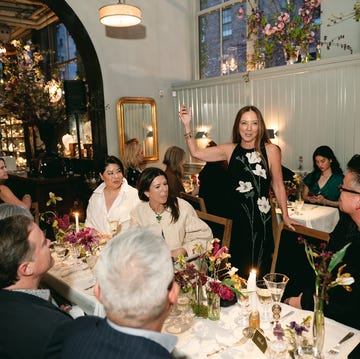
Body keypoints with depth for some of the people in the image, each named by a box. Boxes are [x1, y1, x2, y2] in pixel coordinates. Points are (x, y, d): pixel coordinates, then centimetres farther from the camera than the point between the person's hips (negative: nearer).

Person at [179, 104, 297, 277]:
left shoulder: (270, 150, -6)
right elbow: (196, 153, 4)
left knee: (257, 268, 8)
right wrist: (187, 126, -4)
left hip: (261, 219, -3)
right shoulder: (230, 150, 3)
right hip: (235, 218, 3)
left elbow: (278, 185, 1)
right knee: (237, 269, 14)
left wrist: (285, 216, 7)